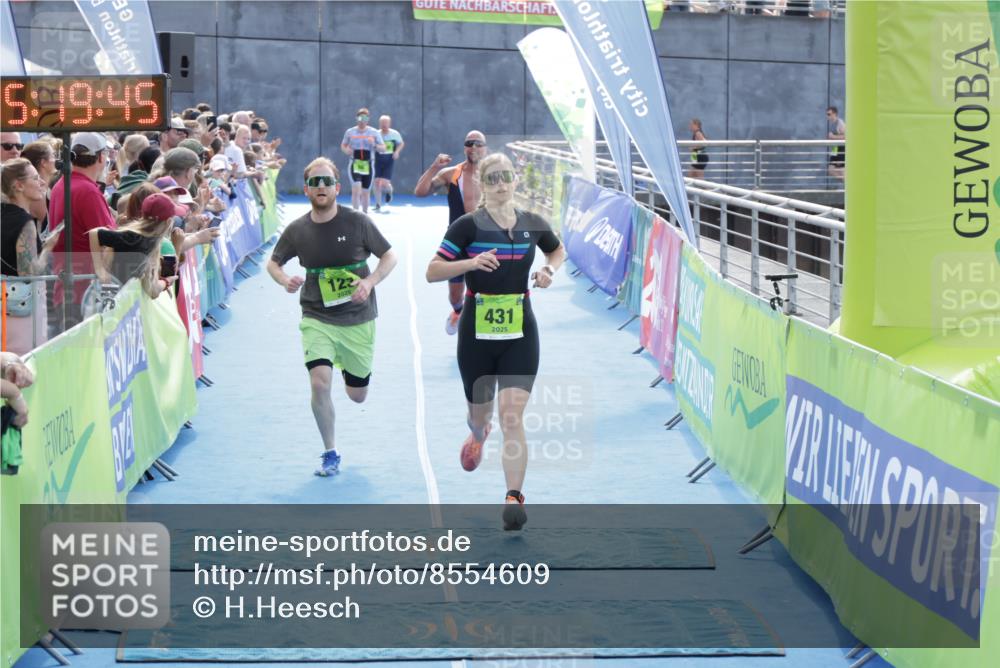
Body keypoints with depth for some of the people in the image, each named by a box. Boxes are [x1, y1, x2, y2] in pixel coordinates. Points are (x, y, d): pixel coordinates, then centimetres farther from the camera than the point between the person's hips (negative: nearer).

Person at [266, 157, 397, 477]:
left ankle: (346, 364, 50)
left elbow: (389, 257, -1)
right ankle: (330, 454, -2)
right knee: (320, 381, -21)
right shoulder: (297, 230, -6)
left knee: (357, 395, 11)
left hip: (358, 319, 0)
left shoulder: (357, 222, -10)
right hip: (317, 319, 0)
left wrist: (370, 282, -19)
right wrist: (285, 280, -12)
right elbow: (273, 262, 10)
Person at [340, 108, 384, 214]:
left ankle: (365, 213, 24)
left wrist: (374, 145, -18)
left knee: (365, 192, 8)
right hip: (355, 164, -1)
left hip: (367, 165, 1)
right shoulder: (350, 132, 4)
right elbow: (343, 145, 15)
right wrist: (346, 150, -8)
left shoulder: (374, 132, 2)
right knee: (356, 189, -19)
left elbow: (383, 148, 3)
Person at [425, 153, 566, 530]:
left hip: (520, 335, 0)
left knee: (512, 417, -13)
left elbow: (558, 250, 24)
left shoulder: (533, 226, 3)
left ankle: (514, 498, -15)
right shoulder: (468, 226, -7)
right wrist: (470, 262, -26)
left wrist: (550, 269, 2)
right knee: (480, 414, 16)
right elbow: (432, 272, -10)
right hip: (476, 334, 0)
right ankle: (478, 435, 55)